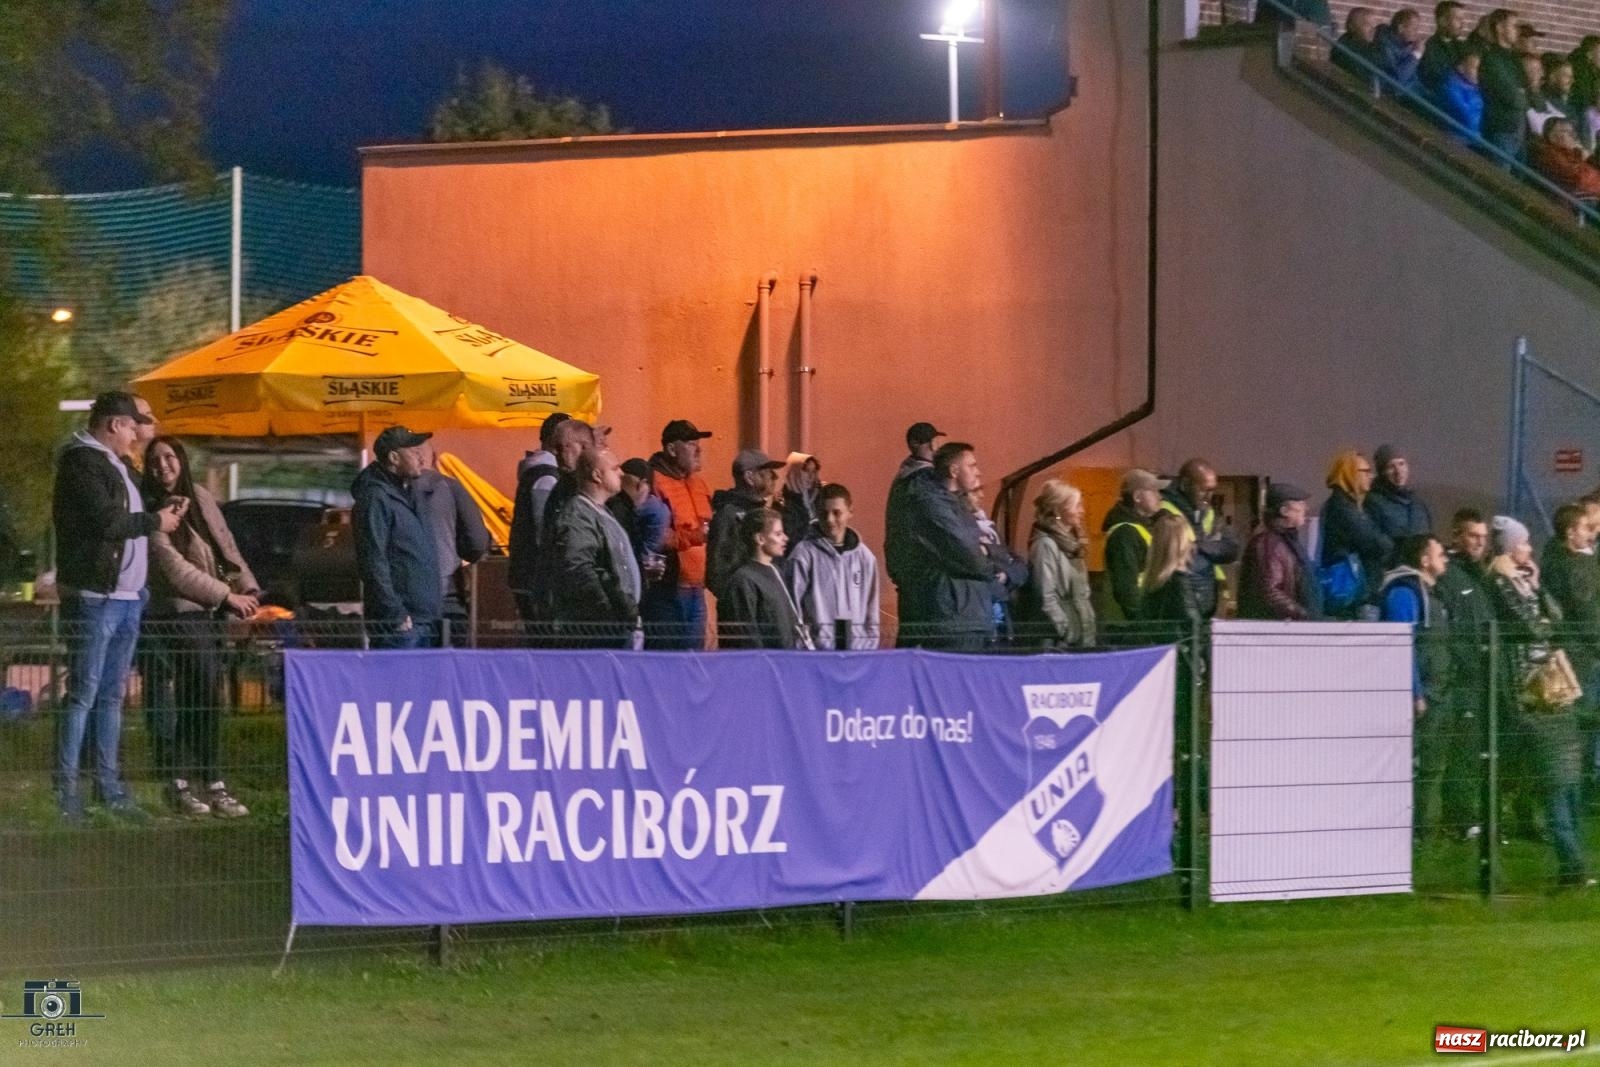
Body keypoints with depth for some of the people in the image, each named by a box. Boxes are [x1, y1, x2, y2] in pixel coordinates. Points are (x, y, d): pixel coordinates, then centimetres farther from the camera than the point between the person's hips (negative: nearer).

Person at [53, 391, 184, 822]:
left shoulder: (113, 465, 22)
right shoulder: (82, 463, -9)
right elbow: (107, 522, -18)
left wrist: (163, 513, 8)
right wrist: (155, 521, -5)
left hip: (127, 596, 10)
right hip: (95, 597, -10)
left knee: (111, 696, 11)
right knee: (83, 695, -9)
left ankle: (111, 788, 14)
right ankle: (66, 792, -8)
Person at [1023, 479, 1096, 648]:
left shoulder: (1070, 543, 16)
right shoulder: (1046, 545, -11)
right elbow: (1046, 598, -17)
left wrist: (1089, 627, 13)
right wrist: (1067, 632, -18)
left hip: (1082, 635, 9)